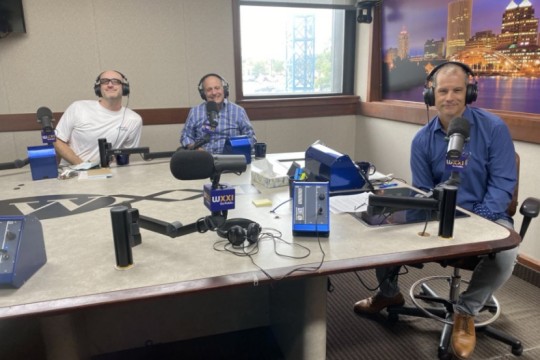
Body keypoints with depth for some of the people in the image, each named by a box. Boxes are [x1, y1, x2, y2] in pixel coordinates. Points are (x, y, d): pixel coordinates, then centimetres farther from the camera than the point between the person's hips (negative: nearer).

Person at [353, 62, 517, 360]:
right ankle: (389, 293, 12)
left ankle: (466, 311, -5)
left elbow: (503, 184, -11)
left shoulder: (493, 128, -9)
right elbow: (422, 192, 3)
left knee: (506, 253, -35)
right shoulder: (423, 139, -1)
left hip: (485, 216, -2)